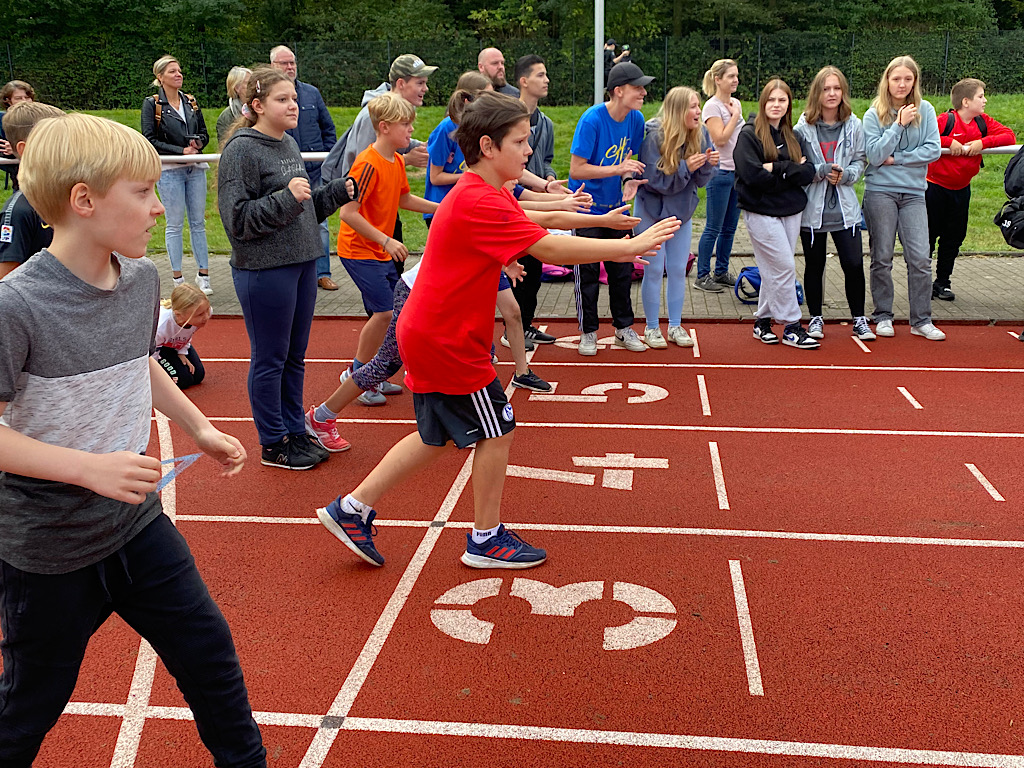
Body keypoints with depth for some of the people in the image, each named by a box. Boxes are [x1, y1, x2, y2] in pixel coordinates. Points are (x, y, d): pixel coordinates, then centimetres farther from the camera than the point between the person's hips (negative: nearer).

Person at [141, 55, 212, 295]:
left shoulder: (191, 102, 12)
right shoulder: (152, 104, -2)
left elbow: (204, 133, 17)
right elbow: (150, 140, -8)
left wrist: (199, 142, -7)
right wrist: (181, 151, -15)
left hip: (195, 168, 4)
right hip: (169, 170, -4)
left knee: (198, 222, 6)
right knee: (175, 224, 1)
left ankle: (203, 275, 12)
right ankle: (178, 279, 8)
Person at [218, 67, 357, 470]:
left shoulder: (289, 144, 13)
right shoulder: (241, 150, -12)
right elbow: (238, 217, -17)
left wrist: (338, 191, 7)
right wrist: (286, 197, -25)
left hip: (302, 264, 8)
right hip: (264, 270, -8)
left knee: (295, 357, 17)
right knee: (270, 360, 4)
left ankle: (296, 432, 30)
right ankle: (273, 444, 17)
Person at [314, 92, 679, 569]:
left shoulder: (485, 194, 8)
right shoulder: (479, 203, -24)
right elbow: (550, 250, -27)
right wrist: (629, 246, -22)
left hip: (430, 334, 10)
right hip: (447, 341, -10)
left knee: (438, 438, 18)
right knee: (496, 431, 3)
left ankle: (351, 510, 25)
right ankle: (486, 540, 19)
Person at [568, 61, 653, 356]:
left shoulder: (636, 119, -4)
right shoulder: (592, 119, -22)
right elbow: (576, 169, -22)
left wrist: (629, 180, -11)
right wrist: (618, 169, -28)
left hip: (616, 207, 5)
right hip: (587, 207, -5)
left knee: (622, 270, 10)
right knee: (587, 271, 2)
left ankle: (624, 328, 24)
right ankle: (588, 332, 17)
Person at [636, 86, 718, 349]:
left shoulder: (700, 135, -7)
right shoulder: (654, 137, -22)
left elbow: (700, 181, -2)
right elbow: (655, 181, -21)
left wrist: (709, 165, -22)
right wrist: (685, 167, -31)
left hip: (682, 211, 5)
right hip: (653, 210, -5)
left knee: (678, 269, 9)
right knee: (654, 270, 1)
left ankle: (675, 326, 21)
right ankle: (652, 328, 14)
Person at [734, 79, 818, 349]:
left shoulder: (792, 136, 12)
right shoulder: (749, 134, -5)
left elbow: (809, 173, 1)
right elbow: (753, 175, -19)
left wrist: (777, 169, -14)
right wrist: (791, 172, -10)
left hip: (790, 210, 6)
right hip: (761, 212, -6)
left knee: (773, 270, 9)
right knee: (784, 267, -7)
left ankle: (763, 320, 21)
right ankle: (791, 326, 2)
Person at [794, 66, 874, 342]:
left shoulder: (854, 125, 3)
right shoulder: (803, 127, -4)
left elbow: (861, 162, 8)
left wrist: (845, 174, -12)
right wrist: (820, 171, -17)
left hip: (844, 208, 1)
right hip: (812, 207, -1)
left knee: (854, 264, -3)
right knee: (814, 265, 9)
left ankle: (859, 319, 12)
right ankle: (815, 318, 23)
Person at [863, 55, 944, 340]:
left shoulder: (925, 111, 5)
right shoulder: (873, 114, 0)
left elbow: (934, 150, -4)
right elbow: (875, 155, -10)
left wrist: (896, 159, -9)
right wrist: (898, 124, -13)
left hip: (914, 192, 2)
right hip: (880, 191, -1)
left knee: (920, 258, -4)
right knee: (882, 258, 3)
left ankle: (921, 320, 4)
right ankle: (883, 316, 15)